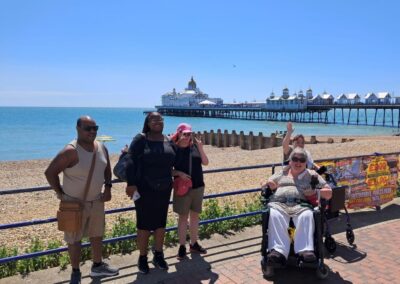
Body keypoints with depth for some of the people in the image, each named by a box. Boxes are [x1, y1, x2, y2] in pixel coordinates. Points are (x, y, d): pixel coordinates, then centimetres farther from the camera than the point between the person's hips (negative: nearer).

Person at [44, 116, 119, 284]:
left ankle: (97, 266, 38)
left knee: (97, 235, 18)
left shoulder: (102, 148, -3)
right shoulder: (71, 151, -23)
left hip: (96, 201, 6)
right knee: (74, 239, 9)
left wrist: (108, 188, 3)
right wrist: (60, 193, -14)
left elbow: (107, 169, 12)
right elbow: (50, 172, -18)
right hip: (74, 203, -6)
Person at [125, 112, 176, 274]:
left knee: (161, 223, 13)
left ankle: (158, 255, 28)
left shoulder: (169, 141, 6)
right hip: (144, 189, -4)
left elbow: (173, 161, 15)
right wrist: (131, 183, -18)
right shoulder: (140, 139, -8)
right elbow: (131, 162, -13)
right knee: (144, 224, 4)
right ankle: (142, 258, 20)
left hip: (164, 189, 5)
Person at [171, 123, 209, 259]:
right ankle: (182, 246, 15)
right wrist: (179, 173, -20)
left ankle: (194, 243, 26)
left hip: (198, 187, 4)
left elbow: (206, 162, -2)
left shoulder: (195, 147, 1)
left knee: (195, 215, 13)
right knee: (183, 217, 4)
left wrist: (201, 148, -13)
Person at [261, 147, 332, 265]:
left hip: (301, 205, -1)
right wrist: (269, 184, 4)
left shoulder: (312, 174, 23)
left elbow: (328, 193, 18)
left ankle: (306, 250, -41)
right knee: (274, 216, -34)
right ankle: (279, 251, -43)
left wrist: (315, 192, -2)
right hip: (279, 203, 1)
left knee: (307, 216, -36)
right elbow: (266, 185, 29)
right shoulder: (282, 173, 28)